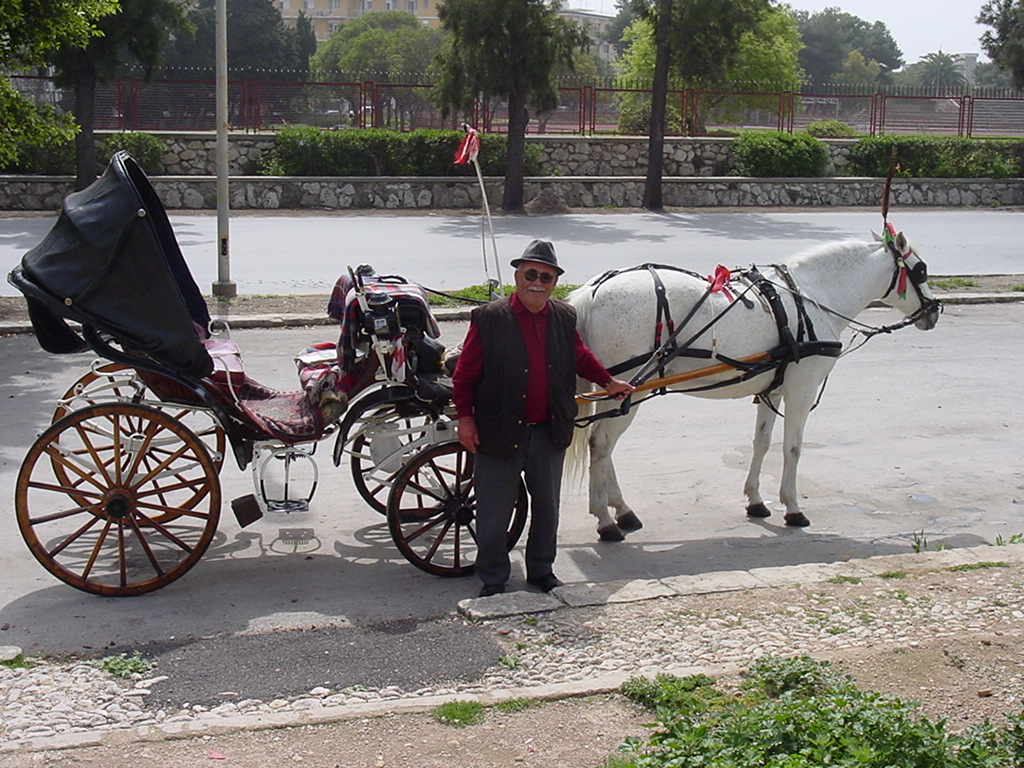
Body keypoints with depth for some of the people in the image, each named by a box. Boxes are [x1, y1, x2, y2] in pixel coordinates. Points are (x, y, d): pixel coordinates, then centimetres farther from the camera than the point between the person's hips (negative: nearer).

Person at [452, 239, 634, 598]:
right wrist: (465, 418, -11)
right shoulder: (488, 319, -11)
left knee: (547, 509, 16)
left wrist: (608, 381, 29)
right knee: (494, 514, 6)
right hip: (500, 433, -4)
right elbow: (464, 374, -7)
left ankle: (541, 571, 34)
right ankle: (493, 579, 22)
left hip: (550, 434, 4)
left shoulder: (565, 317, 2)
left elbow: (580, 357, 21)